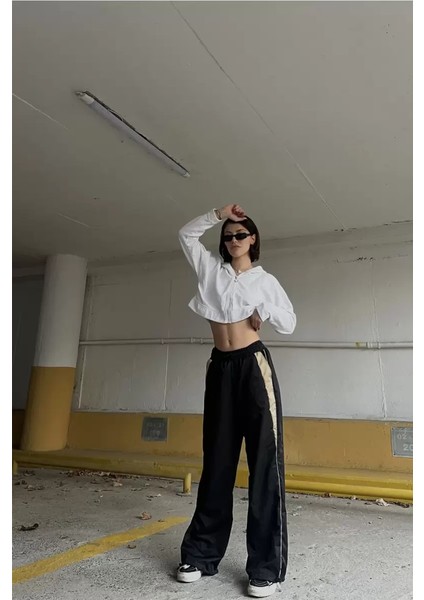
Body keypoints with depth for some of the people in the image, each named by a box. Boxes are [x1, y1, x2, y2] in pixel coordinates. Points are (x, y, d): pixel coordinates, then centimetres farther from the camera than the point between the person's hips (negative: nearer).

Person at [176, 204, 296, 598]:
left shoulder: (264, 280, 6)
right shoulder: (211, 269, 12)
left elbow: (289, 325, 5)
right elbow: (186, 234, 14)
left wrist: (266, 310, -12)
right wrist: (218, 214, 6)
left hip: (254, 366, -3)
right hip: (220, 369, 3)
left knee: (264, 460, -4)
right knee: (217, 461, 10)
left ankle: (266, 566, 6)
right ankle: (202, 553, 20)